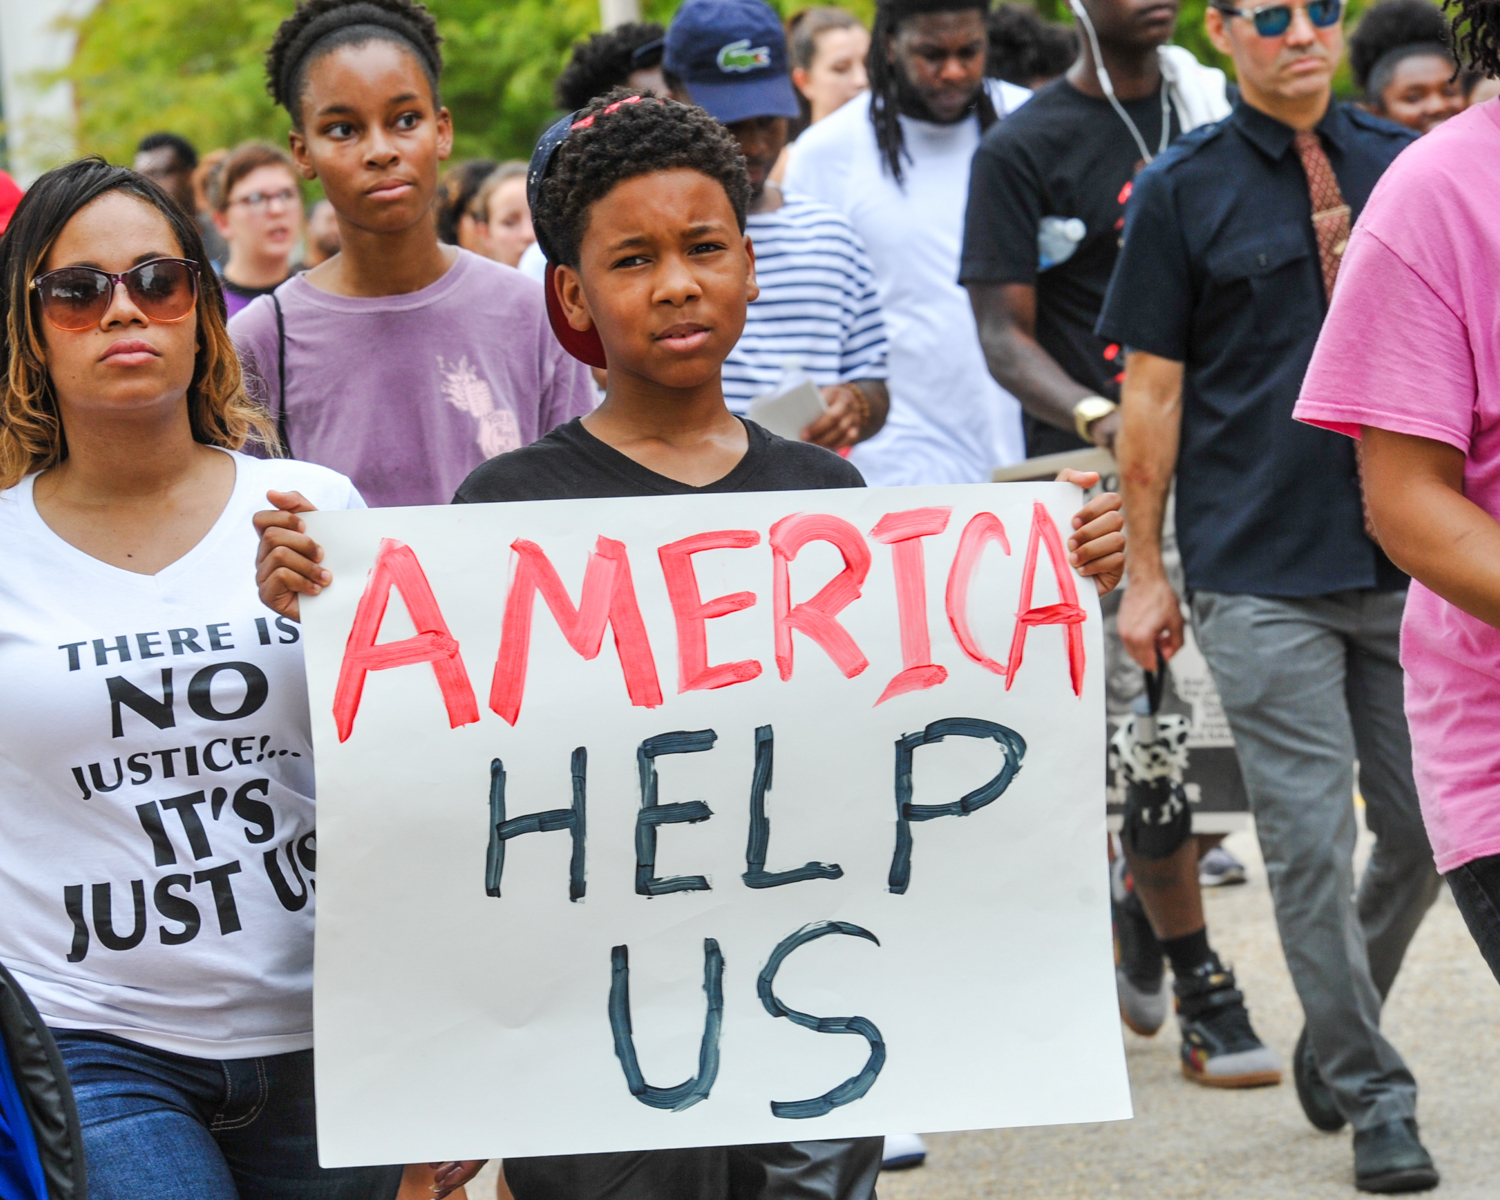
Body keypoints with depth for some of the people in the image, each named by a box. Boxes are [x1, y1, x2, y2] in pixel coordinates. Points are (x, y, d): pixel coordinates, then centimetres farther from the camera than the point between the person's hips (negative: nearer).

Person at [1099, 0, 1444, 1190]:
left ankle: (1336, 1036, 29)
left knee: (1425, 828, 6)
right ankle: (1374, 1099, 8)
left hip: (1406, 559, 3)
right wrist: (1145, 574, 0)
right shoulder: (1182, 191, 0)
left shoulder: (1403, 165, 8)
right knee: (1311, 840, -3)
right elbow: (1153, 391, 1)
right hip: (1259, 571, -3)